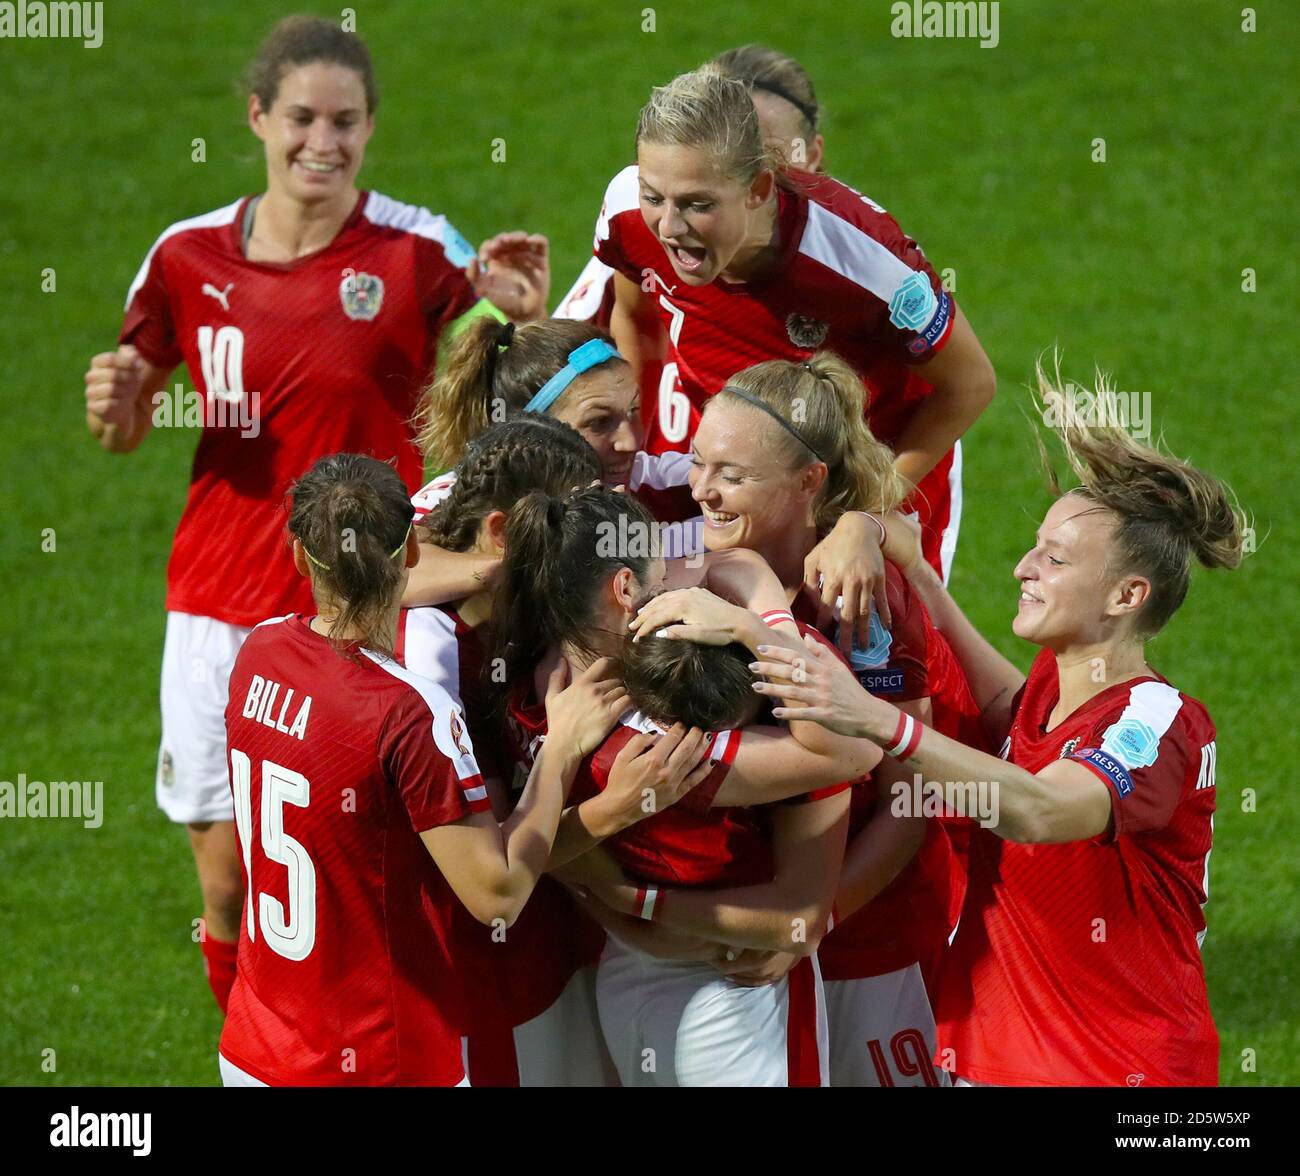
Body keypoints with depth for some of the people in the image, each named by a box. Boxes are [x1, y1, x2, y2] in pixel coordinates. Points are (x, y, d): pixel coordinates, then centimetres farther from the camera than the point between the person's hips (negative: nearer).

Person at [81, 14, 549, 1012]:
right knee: (229, 881, 5)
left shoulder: (419, 251, -5)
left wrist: (525, 322, -20)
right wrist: (116, 404, -8)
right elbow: (126, 431, 15)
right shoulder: (190, 256, 3)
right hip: (221, 602, 3)